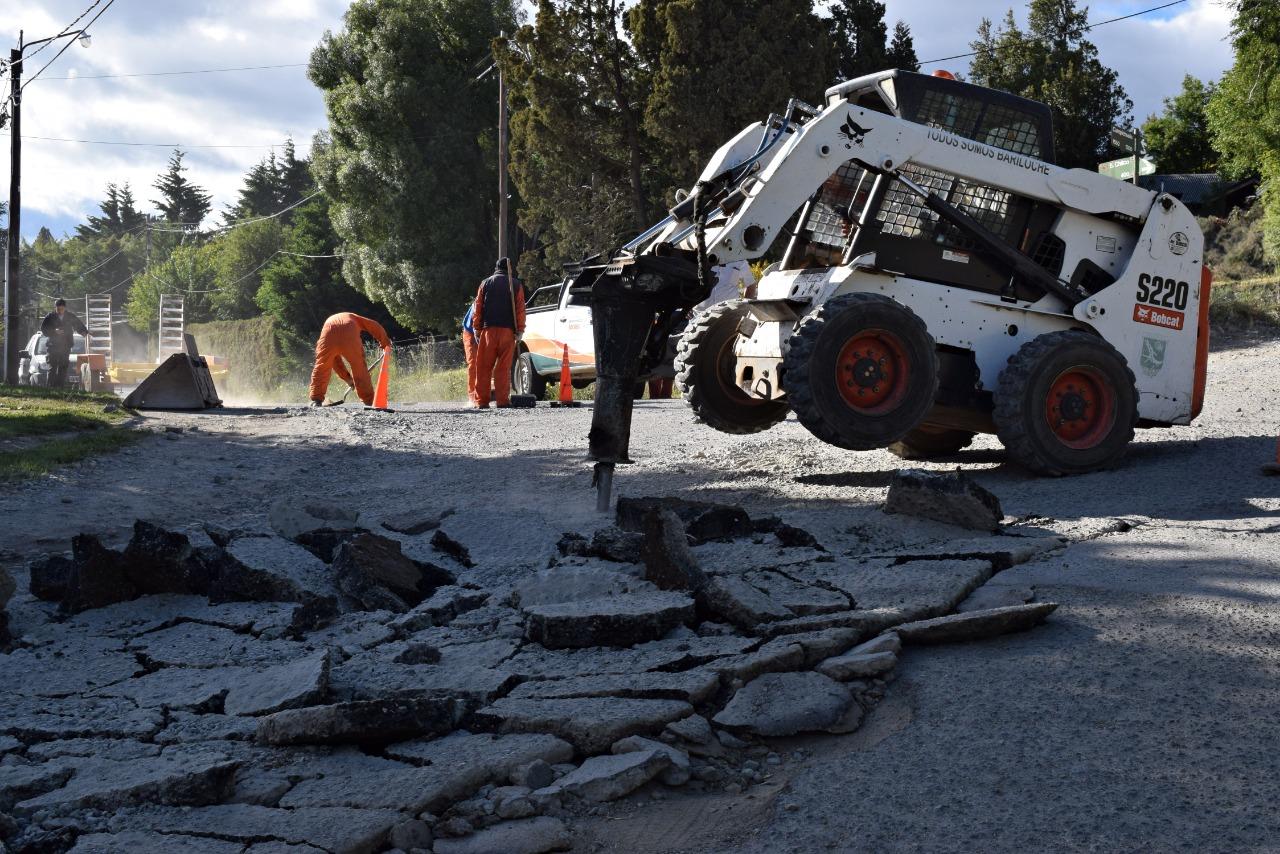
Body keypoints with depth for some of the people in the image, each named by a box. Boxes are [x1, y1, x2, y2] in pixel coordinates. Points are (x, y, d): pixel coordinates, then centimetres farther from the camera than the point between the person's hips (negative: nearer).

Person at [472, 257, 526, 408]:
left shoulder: (486, 283, 10)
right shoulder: (516, 285, 8)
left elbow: (478, 307, 7)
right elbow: (520, 309, 2)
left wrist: (477, 328, 10)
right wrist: (520, 330, 3)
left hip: (489, 329, 0)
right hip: (508, 330, 0)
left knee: (484, 367, 3)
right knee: (504, 367, 0)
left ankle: (482, 400, -1)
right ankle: (503, 400, -4)